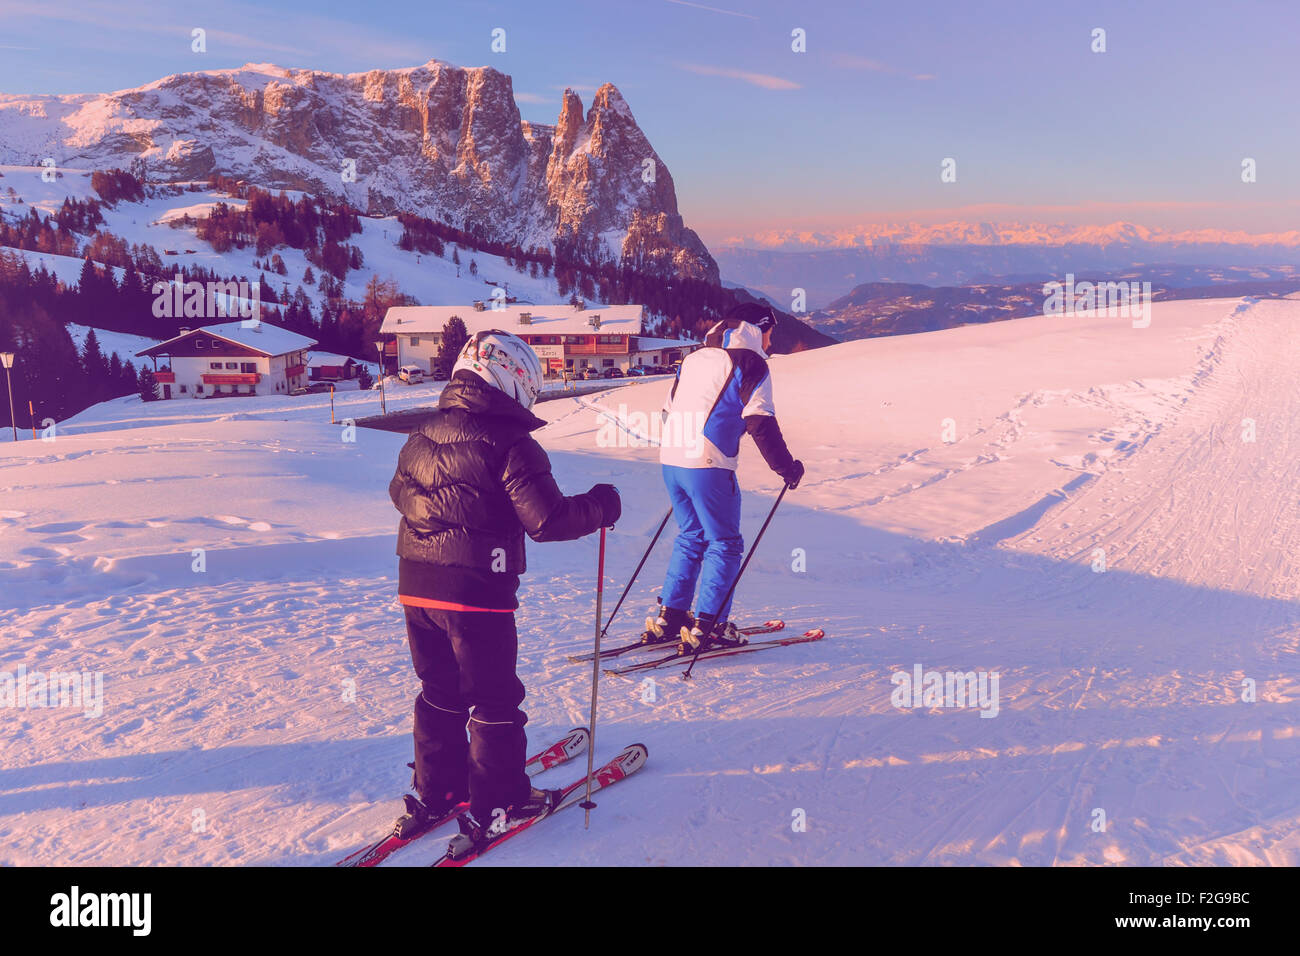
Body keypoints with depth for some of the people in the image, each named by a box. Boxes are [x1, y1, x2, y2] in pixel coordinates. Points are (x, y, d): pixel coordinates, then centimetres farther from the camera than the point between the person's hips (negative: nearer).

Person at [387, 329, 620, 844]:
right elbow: (547, 519, -19)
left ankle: (435, 792, 29)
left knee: (439, 691, 20)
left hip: (416, 584, 7)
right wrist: (601, 505, -4)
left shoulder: (420, 437, 6)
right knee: (494, 699, 8)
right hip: (477, 590, -7)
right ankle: (499, 802, 18)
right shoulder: (511, 446, -16)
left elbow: (399, 492, 20)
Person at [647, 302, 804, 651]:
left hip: (671, 459, 7)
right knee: (724, 543, 4)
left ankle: (668, 618, 19)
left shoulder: (694, 359, 19)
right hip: (709, 466, -7)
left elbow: (670, 411, 24)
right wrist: (787, 468, -2)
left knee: (690, 537, 20)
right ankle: (707, 627, 1)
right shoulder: (750, 364, -3)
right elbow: (761, 425, -10)